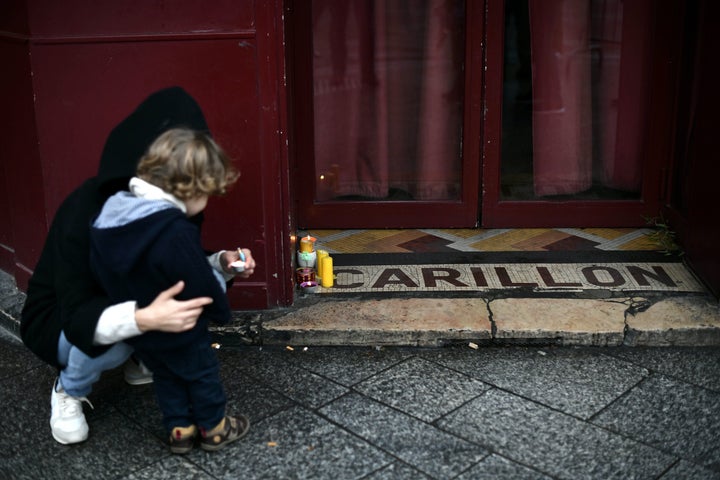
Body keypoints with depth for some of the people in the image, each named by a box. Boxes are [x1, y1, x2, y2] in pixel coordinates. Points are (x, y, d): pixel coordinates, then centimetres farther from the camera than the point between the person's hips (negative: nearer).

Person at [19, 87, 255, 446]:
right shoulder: (88, 209, -34)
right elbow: (77, 318, -37)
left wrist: (221, 261, -25)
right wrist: (144, 319, -57)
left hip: (124, 296, 6)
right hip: (58, 319, -5)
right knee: (110, 339, -37)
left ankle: (142, 359, 6)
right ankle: (69, 390, -3)